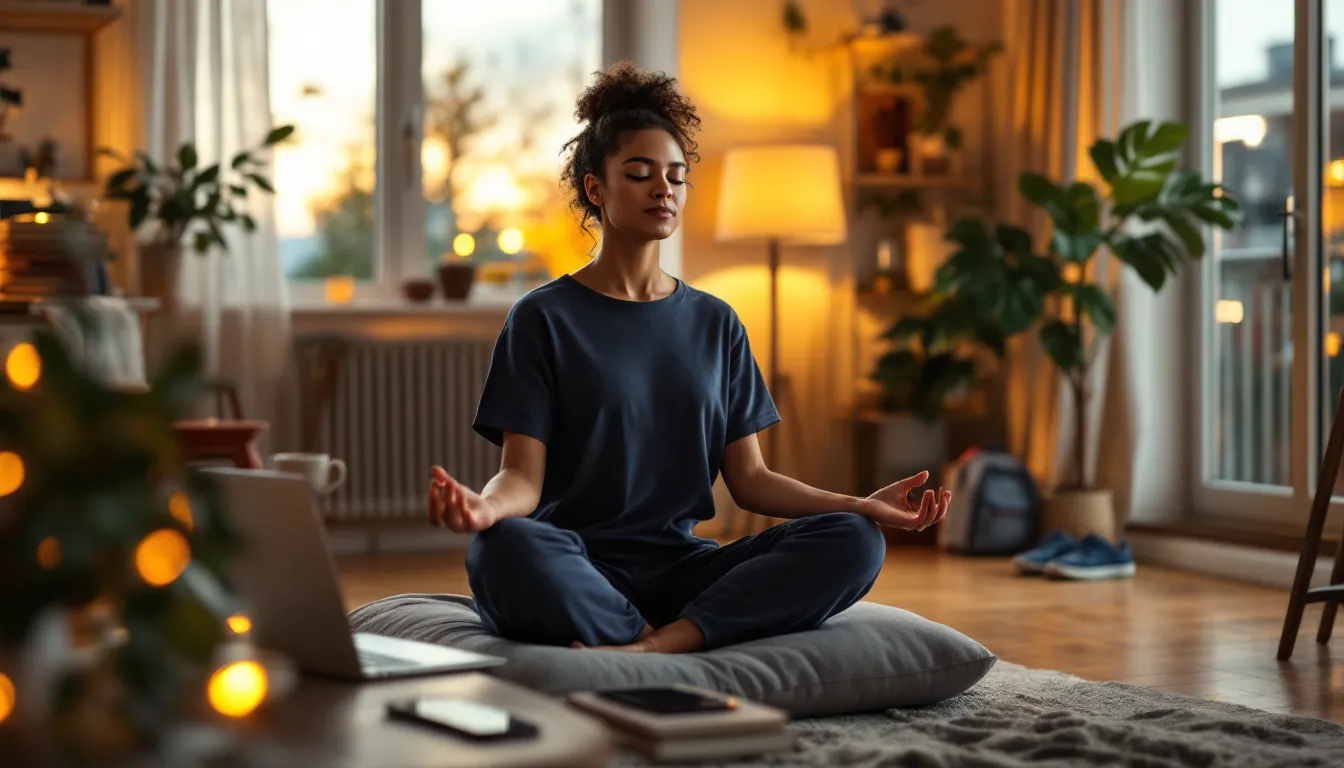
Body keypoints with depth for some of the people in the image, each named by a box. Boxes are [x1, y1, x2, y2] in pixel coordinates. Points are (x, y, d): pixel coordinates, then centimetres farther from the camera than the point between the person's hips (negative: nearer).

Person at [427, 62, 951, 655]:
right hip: (579, 573, -4)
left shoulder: (715, 324, 16)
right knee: (506, 549, -39)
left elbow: (748, 479, 12)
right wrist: (484, 506, -29)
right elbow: (523, 477, -5)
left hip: (681, 567, 4)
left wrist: (860, 506, -3)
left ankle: (650, 647, -31)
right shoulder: (543, 318, 4)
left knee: (853, 543, -21)